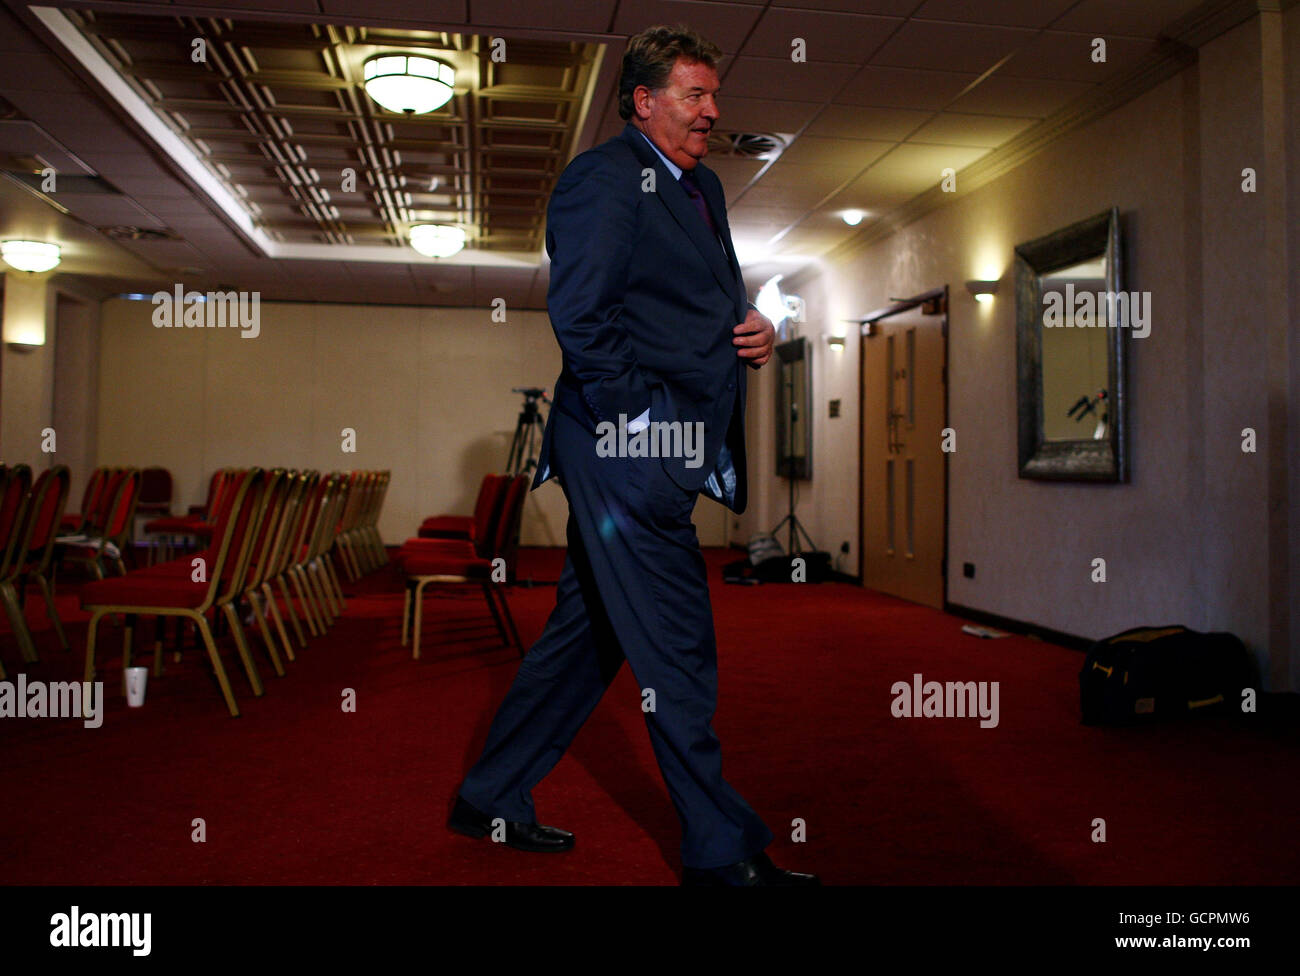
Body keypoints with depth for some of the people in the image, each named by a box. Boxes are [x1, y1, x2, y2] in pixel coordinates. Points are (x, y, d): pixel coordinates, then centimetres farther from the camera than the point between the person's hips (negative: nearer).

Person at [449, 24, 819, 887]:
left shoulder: (702, 186, 23)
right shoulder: (605, 176, -6)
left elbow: (720, 296, 29)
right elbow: (578, 312, -15)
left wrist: (753, 330, 7)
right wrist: (634, 416, -18)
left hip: (667, 452, 10)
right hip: (628, 444, -10)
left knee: (588, 630, 14)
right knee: (677, 645, -4)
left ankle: (491, 799, 29)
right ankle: (722, 851, 9)